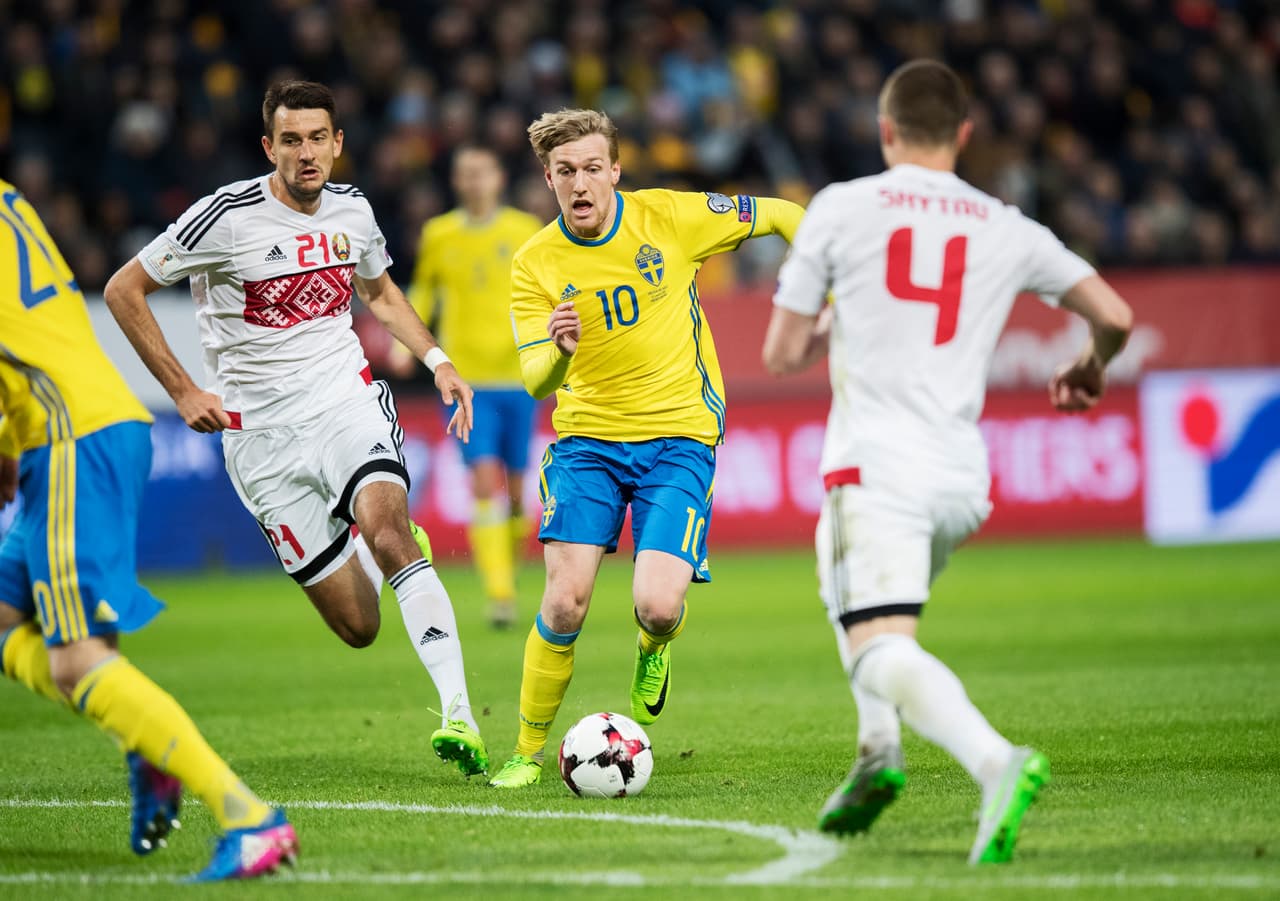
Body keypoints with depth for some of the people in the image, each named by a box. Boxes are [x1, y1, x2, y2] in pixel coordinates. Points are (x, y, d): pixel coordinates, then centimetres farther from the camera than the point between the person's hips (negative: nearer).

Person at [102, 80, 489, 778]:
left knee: (386, 522, -32)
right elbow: (123, 290, -4)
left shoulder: (351, 210, 4)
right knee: (357, 627, -3)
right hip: (262, 432, -2)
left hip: (345, 402, 2)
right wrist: (182, 391, -8)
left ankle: (457, 713, -37)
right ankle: (390, 546, 36)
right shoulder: (228, 217, -11)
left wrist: (437, 361, 10)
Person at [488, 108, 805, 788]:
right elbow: (535, 383, -13)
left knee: (658, 606, -18)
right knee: (566, 599, -15)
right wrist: (559, 352, -34)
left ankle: (654, 647, 22)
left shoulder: (668, 218, -8)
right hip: (587, 437, 1)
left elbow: (781, 216, 5)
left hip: (680, 435, -1)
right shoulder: (535, 265, -5)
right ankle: (528, 751, 4)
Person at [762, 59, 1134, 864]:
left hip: (876, 467, -5)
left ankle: (997, 762, -42)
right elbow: (1115, 316, 7)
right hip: (962, 478, 5)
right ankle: (878, 752, 12)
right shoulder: (1007, 230, 11)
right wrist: (1089, 372, 29)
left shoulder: (841, 208, 4)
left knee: (881, 652, -16)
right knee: (846, 587, 31)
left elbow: (781, 354, 7)